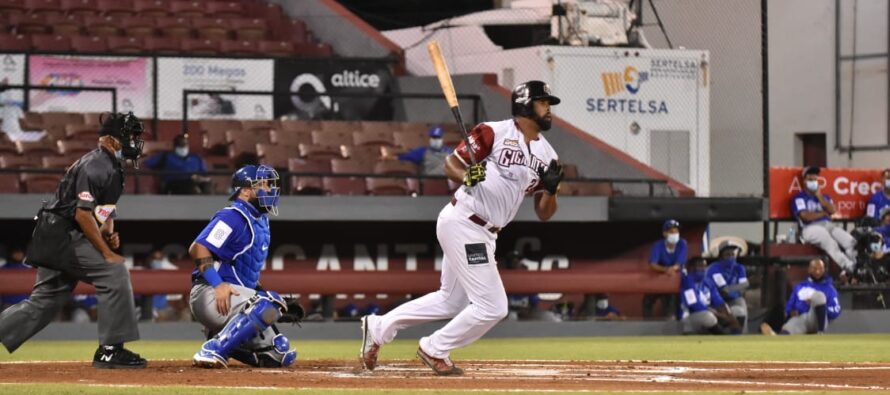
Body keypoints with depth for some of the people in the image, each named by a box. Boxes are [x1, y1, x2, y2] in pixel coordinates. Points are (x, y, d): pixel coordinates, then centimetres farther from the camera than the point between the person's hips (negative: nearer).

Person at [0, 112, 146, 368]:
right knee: (114, 272, -15)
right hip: (62, 235, -10)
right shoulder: (95, 166, -17)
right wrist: (107, 253, -20)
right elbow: (83, 214, -23)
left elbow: (103, 209, 24)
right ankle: (110, 350, -12)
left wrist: (108, 232, 2)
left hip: (56, 241, 10)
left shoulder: (111, 167, 15)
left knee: (43, 303, 10)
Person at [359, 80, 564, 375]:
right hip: (462, 222, -9)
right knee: (492, 306, -10)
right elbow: (451, 164, -6)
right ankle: (435, 350, 6)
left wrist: (550, 188, -11)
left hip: (484, 234, 9)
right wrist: (467, 177, -27)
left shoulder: (546, 155, 9)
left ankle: (379, 327, 28)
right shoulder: (494, 133, -10)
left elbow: (544, 214, 9)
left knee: (452, 301, 21)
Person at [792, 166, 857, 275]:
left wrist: (819, 197, 5)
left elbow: (832, 210, 7)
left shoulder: (824, 196, 27)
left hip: (828, 225, 6)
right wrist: (823, 213, 5)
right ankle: (848, 267, -51)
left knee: (850, 241, -24)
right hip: (811, 228, -6)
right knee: (830, 243, -39)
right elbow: (806, 216, -7)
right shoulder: (799, 198, 9)